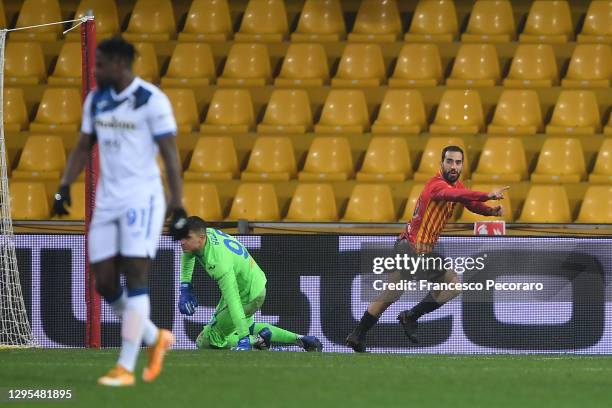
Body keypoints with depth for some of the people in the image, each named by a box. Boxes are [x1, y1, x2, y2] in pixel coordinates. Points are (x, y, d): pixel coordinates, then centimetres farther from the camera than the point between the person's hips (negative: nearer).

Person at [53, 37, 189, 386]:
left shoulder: (152, 101, -11)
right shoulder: (96, 100, 9)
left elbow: (170, 155, -11)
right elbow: (84, 147, 17)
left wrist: (178, 208, -14)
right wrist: (65, 185, 3)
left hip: (142, 199, -7)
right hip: (107, 201, 7)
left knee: (135, 277, -10)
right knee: (105, 283, 3)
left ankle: (126, 367, -8)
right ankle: (155, 338, 25)